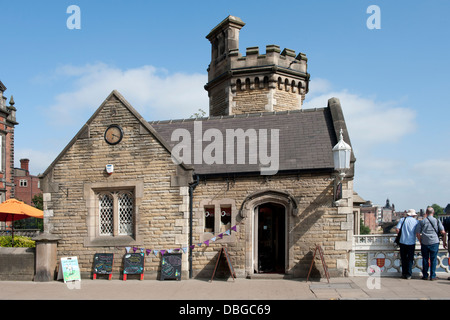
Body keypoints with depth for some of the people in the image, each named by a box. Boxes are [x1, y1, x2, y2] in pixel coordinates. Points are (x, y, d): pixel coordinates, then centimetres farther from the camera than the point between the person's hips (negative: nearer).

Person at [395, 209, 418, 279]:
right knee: (410, 258, 7)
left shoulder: (402, 219, 3)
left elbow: (397, 229, -6)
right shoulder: (416, 221, 3)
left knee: (403, 258, 12)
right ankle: (408, 274, 4)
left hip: (403, 241, 1)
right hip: (411, 242, -1)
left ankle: (404, 273, 15)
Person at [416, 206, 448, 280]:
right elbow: (443, 232, -4)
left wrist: (421, 241, 13)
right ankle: (432, 276, 6)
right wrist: (444, 242, 6)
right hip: (434, 242, -1)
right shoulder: (437, 221, 1)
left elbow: (417, 233, 0)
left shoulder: (422, 222, 3)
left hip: (424, 243, 1)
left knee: (425, 259, 9)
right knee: (433, 259, 5)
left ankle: (425, 275, 13)